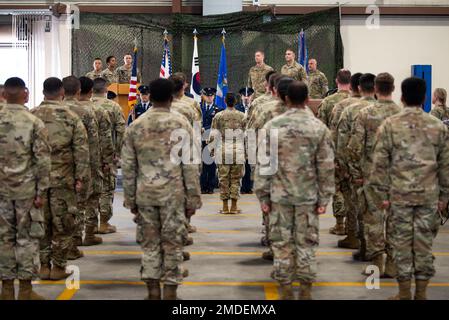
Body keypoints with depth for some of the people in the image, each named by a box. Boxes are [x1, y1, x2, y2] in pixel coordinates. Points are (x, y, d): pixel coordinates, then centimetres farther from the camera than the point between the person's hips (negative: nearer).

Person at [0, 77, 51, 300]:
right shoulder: (34, 123, -9)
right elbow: (43, 161, -11)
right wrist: (41, 191, -5)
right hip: (26, 190, -3)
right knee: (27, 238, 5)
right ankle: (25, 290, 8)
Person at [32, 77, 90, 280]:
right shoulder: (70, 117, -4)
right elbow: (81, 149, -8)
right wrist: (81, 177, -3)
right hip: (63, 179, -2)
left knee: (41, 223, 11)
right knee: (62, 224, 6)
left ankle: (44, 266, 15)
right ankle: (58, 267, 10)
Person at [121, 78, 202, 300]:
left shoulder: (135, 126, 3)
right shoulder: (180, 124, -4)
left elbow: (128, 167, 5)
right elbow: (189, 166, -6)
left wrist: (130, 198, 13)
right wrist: (193, 199, 1)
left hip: (145, 193, 2)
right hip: (173, 193, -2)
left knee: (150, 243, 11)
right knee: (172, 244, 5)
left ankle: (153, 292, 14)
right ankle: (170, 292, 8)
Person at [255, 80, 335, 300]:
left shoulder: (272, 126, -4)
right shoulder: (319, 128, -4)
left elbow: (263, 165, -3)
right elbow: (326, 167, -3)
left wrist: (263, 196, 3)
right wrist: (324, 198, 3)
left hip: (279, 194, 0)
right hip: (308, 196, 0)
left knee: (282, 243, 8)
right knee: (306, 243, 9)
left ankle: (285, 290, 14)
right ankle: (305, 290, 14)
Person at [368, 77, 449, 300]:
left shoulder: (389, 125, -4)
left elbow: (380, 163, -5)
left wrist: (381, 194, 0)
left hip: (399, 193, -2)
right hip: (429, 194, 2)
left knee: (401, 240, 6)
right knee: (424, 240, 8)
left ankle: (404, 293, 12)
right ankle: (421, 292, 15)